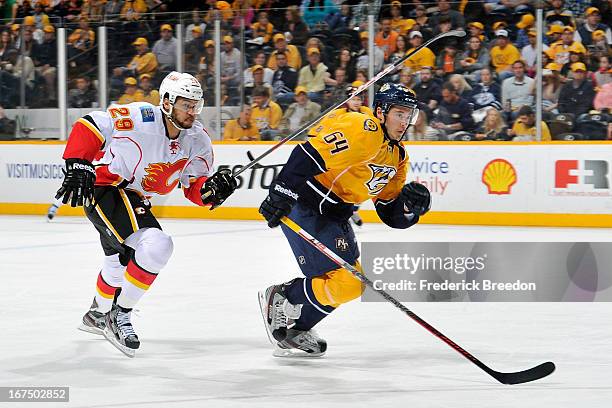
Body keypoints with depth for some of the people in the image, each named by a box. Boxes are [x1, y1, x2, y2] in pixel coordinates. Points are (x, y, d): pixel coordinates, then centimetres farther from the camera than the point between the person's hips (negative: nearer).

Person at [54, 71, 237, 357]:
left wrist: (212, 187, -22)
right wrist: (78, 166, -25)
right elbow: (87, 127, -18)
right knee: (157, 246, -26)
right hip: (105, 191, -9)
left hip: (135, 201, 9)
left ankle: (96, 316, 58)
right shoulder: (138, 118, -26)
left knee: (120, 260, 30)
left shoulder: (198, 141, -5)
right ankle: (119, 317, -13)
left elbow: (195, 189, -1)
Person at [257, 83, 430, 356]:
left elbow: (392, 214, 9)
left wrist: (410, 204, -12)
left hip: (335, 214, 10)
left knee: (354, 281, 13)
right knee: (344, 282, -15)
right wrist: (281, 194, -35)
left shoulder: (398, 156, 9)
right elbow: (309, 154, -29)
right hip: (305, 207, -10)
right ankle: (278, 300, 4)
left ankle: (293, 333, 24)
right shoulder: (361, 130, -20)